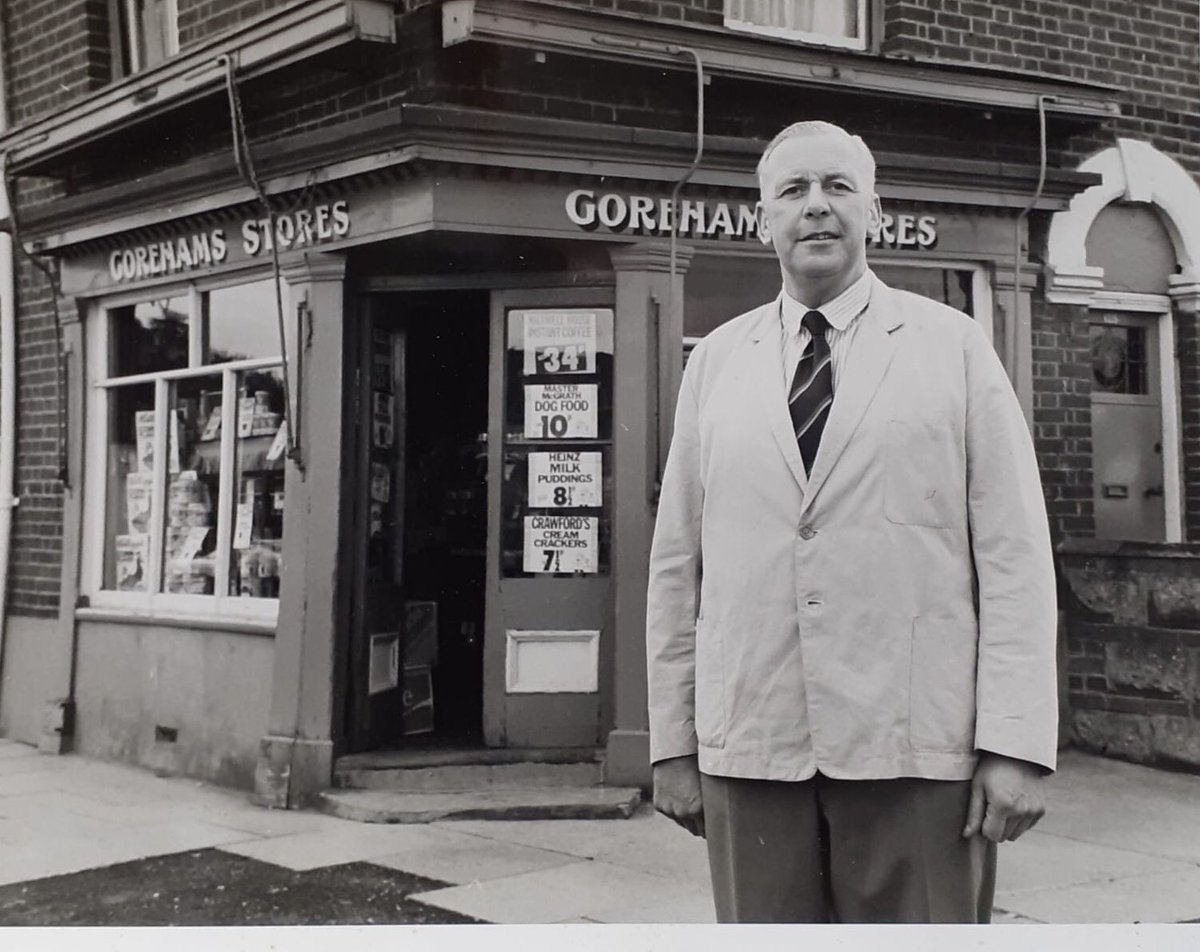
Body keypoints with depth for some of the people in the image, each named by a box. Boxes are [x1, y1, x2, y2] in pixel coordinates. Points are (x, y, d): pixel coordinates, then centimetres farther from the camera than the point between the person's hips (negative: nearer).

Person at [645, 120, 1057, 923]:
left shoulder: (954, 345, 5)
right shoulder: (717, 360, 10)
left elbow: (1014, 555, -1)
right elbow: (676, 563, 9)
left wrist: (1017, 744, -8)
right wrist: (672, 741, 7)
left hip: (916, 750, -1)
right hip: (749, 750, 2)